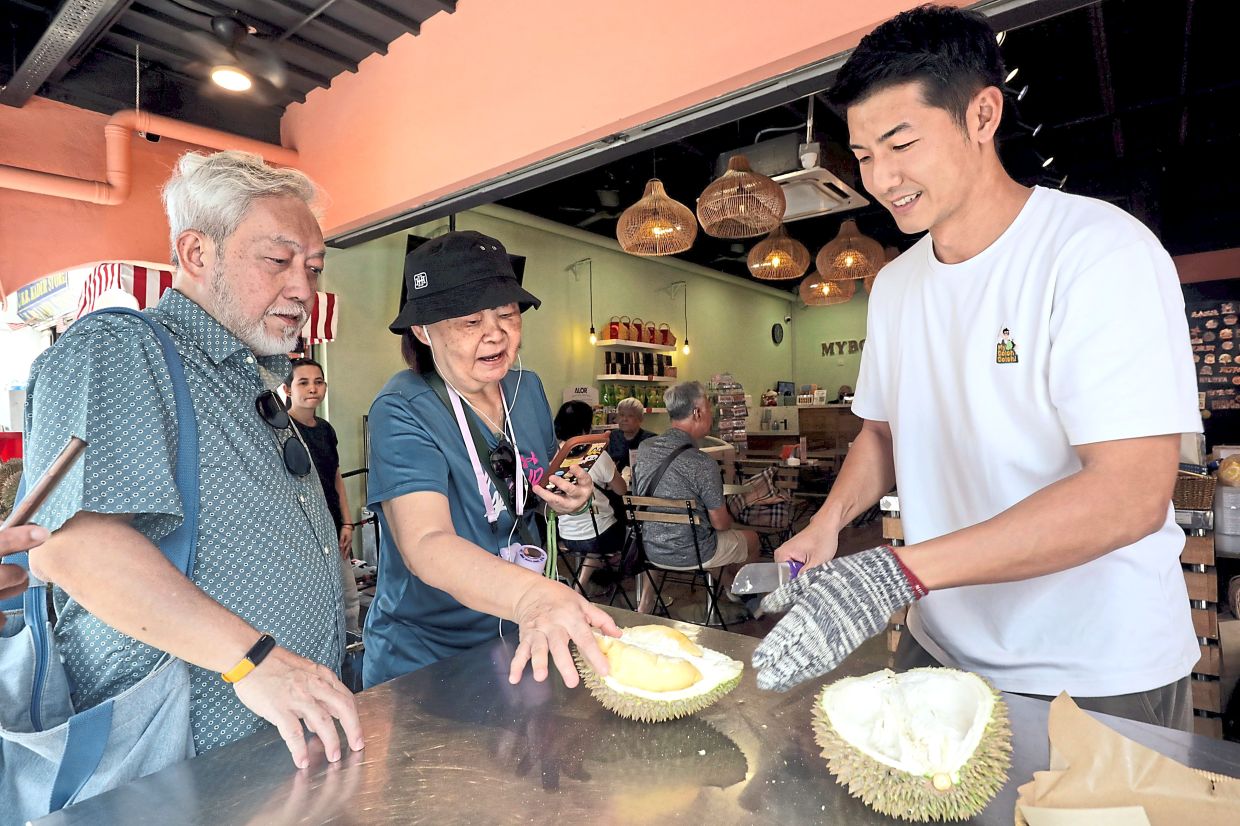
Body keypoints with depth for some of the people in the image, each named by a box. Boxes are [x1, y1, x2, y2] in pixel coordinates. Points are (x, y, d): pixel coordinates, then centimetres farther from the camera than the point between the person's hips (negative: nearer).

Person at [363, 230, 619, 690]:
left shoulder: (528, 389, -5)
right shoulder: (403, 411, -23)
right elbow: (425, 544, -36)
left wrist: (571, 497, -11)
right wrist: (530, 595, -53)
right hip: (424, 662, -5)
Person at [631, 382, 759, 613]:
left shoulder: (643, 448, -8)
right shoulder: (703, 464, -27)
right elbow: (720, 523, -16)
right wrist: (729, 519, 7)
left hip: (650, 548, 6)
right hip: (689, 554, -6)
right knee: (751, 539, 22)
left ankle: (729, 586, 47)